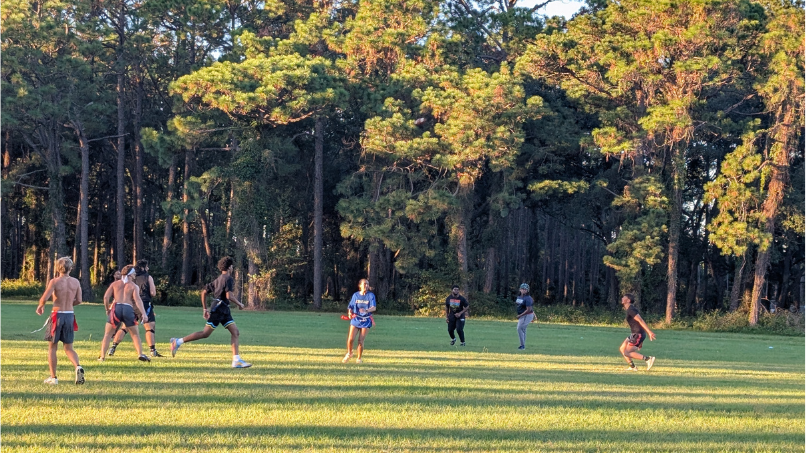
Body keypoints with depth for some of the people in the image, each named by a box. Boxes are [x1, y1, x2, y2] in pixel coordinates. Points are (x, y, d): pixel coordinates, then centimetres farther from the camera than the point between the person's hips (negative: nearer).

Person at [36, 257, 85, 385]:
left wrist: (40, 306, 5)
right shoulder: (75, 282, 2)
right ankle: (78, 367, -17)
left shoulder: (54, 282, -9)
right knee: (69, 348, 11)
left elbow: (44, 298, -16)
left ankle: (53, 377, 10)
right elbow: (78, 300, 7)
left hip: (57, 315, -3)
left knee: (52, 347, 11)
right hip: (70, 315, 3)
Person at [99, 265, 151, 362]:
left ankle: (102, 356, 2)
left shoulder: (115, 284, 16)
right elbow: (137, 300, -5)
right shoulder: (134, 286, 10)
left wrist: (107, 309, 19)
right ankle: (140, 354, -3)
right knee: (135, 334, 12)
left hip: (115, 308, 1)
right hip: (128, 309, -1)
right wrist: (143, 313, -12)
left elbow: (106, 297, 6)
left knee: (108, 334, 11)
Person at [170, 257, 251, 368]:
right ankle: (178, 342, -4)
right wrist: (239, 304, -6)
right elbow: (229, 295, -21)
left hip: (224, 310, 10)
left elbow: (204, 292, 18)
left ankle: (236, 360, -2)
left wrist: (205, 309, 21)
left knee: (235, 332, 3)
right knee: (205, 333, -9)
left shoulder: (218, 279, 19)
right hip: (219, 307, -10)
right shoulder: (228, 278, -8)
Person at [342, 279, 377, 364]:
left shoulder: (371, 295, -2)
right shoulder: (355, 295, 5)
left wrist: (367, 310, -35)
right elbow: (350, 307, 7)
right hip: (355, 319, 1)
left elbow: (374, 308, -15)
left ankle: (359, 358, 16)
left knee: (361, 341, -3)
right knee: (351, 339, -9)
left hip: (366, 321, -1)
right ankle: (349, 353, 20)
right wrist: (350, 313, -15)